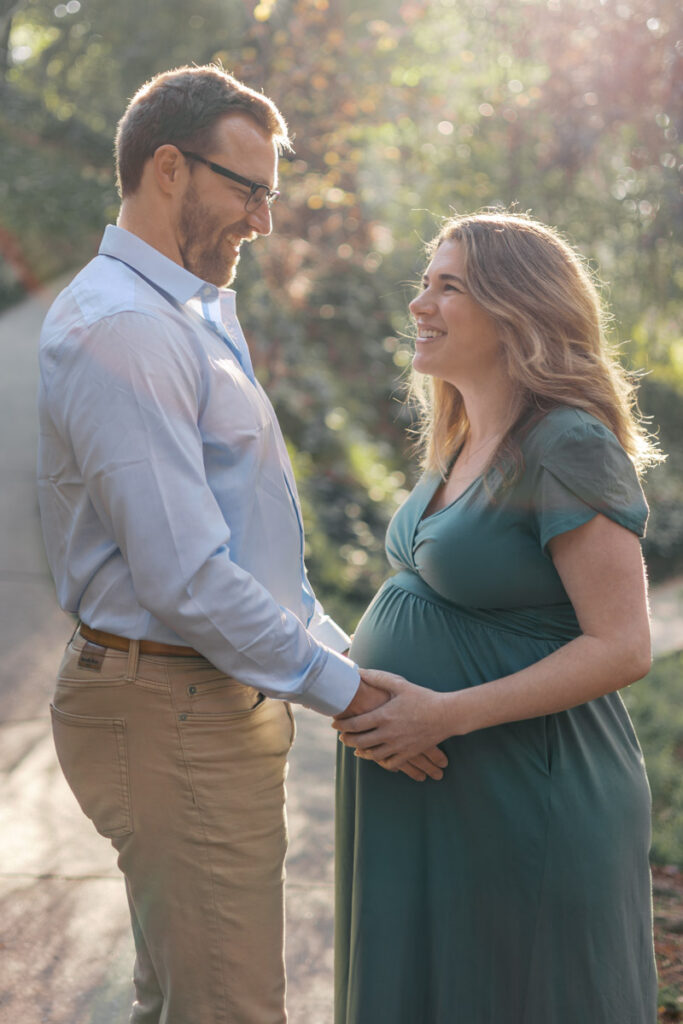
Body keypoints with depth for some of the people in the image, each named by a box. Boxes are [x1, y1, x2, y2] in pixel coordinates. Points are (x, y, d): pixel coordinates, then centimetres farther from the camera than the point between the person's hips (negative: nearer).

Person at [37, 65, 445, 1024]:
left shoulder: (199, 314, 14)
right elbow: (185, 577, -24)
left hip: (217, 696, 10)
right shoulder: (119, 327, -19)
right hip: (172, 715, -10)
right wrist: (344, 689, -17)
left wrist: (342, 654, 13)